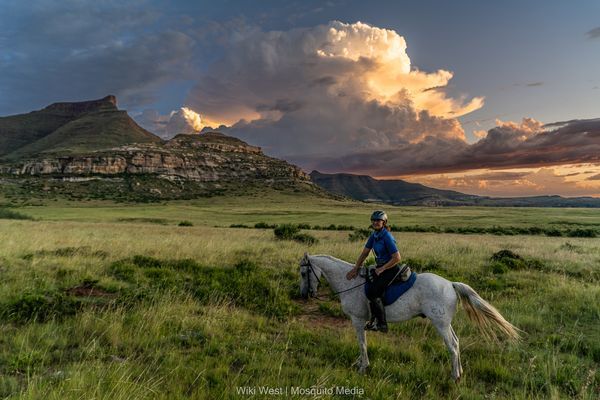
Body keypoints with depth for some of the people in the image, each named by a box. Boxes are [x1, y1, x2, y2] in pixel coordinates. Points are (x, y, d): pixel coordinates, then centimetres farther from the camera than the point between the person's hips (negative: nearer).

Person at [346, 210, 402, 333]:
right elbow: (364, 253, 10)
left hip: (391, 269, -8)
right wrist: (355, 268, 3)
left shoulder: (387, 237, -19)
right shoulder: (374, 235, 5)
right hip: (380, 267, 8)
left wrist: (382, 269, -17)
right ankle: (374, 320, 8)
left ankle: (382, 325, -6)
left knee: (372, 292, -17)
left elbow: (397, 258, -21)